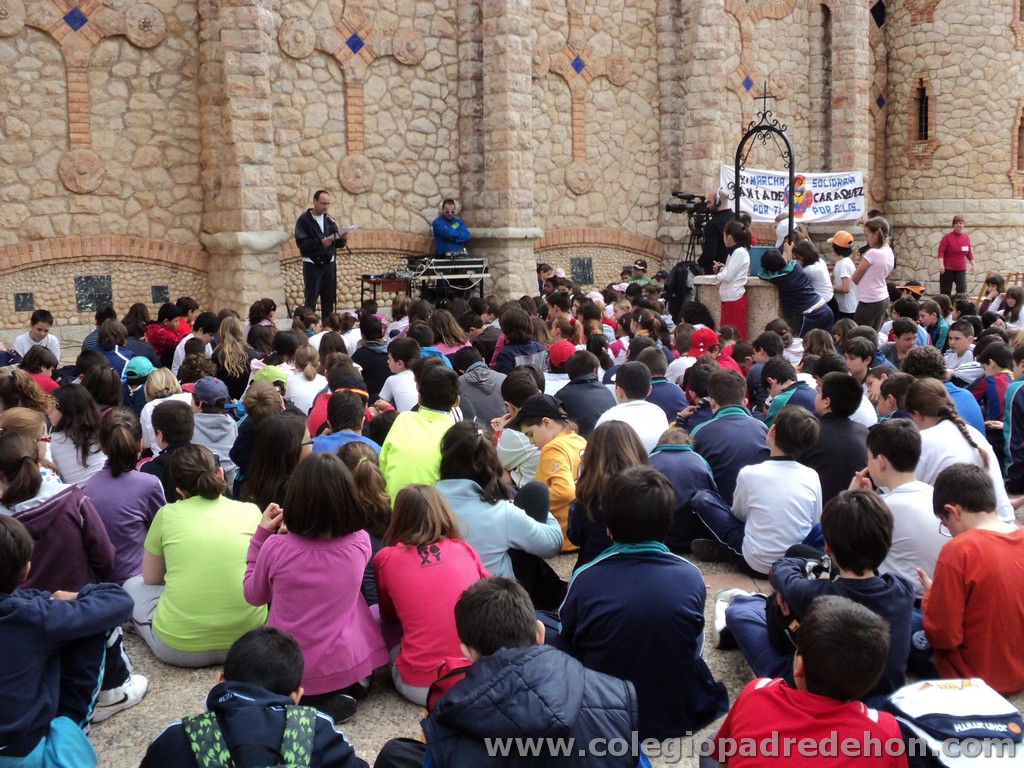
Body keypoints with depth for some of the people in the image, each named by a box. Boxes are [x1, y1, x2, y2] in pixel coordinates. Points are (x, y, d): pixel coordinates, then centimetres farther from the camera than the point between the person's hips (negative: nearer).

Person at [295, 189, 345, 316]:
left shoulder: (329, 220, 12)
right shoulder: (304, 220, -6)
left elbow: (336, 243, 11)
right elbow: (301, 243, -16)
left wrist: (342, 238, -11)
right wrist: (320, 242, -26)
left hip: (329, 263, 5)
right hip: (312, 264, -5)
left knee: (329, 299, 7)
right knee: (310, 300, -2)